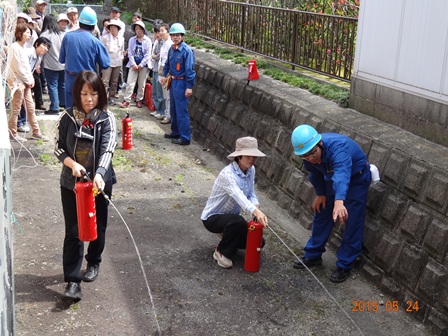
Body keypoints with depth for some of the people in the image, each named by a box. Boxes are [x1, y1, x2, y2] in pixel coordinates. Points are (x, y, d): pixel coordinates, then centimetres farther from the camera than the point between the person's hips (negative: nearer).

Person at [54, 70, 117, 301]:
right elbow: (58, 148, 0)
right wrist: (72, 164, -20)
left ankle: (94, 262, 42)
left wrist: (99, 174, -37)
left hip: (99, 182, 0)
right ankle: (72, 281, 2)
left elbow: (107, 150, -20)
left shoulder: (106, 119, -10)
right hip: (71, 182, 0)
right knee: (73, 232, -2)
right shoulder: (67, 117, -5)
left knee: (98, 227, 16)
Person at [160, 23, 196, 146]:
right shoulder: (172, 49, 7)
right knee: (173, 109, 18)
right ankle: (175, 132, 32)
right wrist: (164, 75, 12)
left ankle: (185, 138, -2)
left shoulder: (186, 50, -17)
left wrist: (189, 87, -21)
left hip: (181, 82, -8)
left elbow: (190, 69, -19)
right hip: (173, 81, 9)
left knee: (181, 111, -6)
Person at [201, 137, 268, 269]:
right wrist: (255, 211, -63)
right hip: (213, 217, -7)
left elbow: (251, 194, 1)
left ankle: (229, 241, 23)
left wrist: (256, 205, -23)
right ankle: (222, 252, -12)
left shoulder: (251, 170, -5)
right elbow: (238, 195, -47)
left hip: (231, 216, 8)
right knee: (237, 221, -37)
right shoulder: (228, 174, -30)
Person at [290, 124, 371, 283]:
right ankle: (313, 255, 24)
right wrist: (320, 194, 4)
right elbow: (315, 174, 1)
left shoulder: (337, 148, -43)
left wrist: (339, 201, -76)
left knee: (352, 223, -8)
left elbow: (342, 174, -61)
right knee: (321, 215, 10)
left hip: (356, 178, -6)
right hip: (332, 178, 6)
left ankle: (344, 266, 3)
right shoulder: (307, 152, -21)